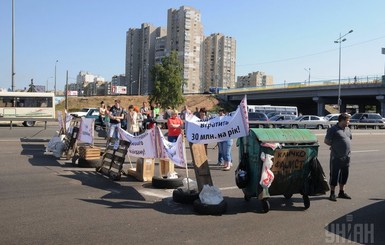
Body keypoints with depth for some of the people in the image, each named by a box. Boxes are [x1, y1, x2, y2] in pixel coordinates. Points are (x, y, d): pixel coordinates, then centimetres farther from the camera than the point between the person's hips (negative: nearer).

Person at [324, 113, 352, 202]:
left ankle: (341, 192, 27)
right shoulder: (333, 129, -10)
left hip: (346, 156, 7)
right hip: (336, 157, -7)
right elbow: (326, 141, -8)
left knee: (344, 174, 14)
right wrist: (335, 146, 0)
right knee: (334, 175, -1)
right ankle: (332, 193, 8)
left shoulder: (348, 129, 12)